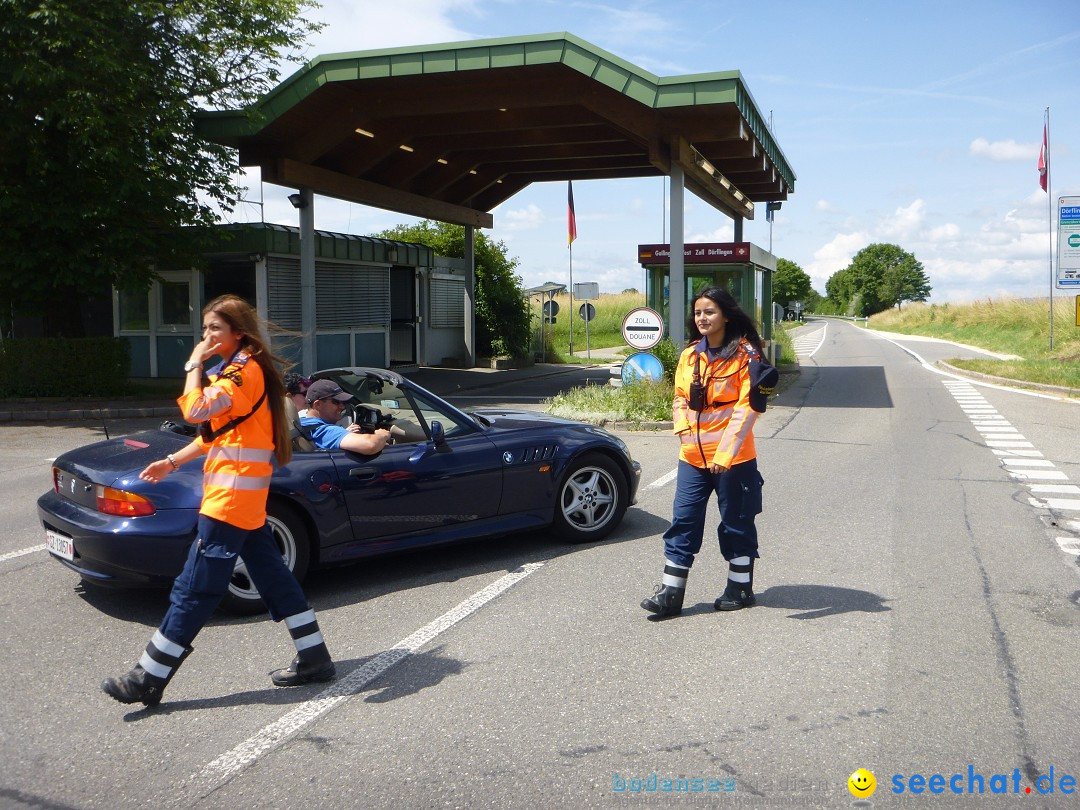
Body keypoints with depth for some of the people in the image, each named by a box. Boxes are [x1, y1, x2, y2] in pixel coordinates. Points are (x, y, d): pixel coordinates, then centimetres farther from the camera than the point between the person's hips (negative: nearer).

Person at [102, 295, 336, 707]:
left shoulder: (245, 370, -13)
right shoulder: (236, 369, 20)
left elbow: (196, 410, -26)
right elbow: (215, 432, 24)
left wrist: (194, 365, -13)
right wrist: (172, 462, 19)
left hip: (231, 496, -11)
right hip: (246, 498, 11)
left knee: (194, 588, -4)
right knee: (272, 575, 12)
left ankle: (147, 680, 3)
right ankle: (314, 658, 18)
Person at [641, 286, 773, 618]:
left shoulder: (744, 355, -9)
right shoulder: (689, 355, 9)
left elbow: (747, 407, -14)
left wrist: (725, 453, -20)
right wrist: (683, 426, -2)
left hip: (733, 457, -5)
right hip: (692, 454, 5)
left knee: (736, 522, 9)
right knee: (682, 521, 3)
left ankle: (740, 588, 24)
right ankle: (671, 592, 8)